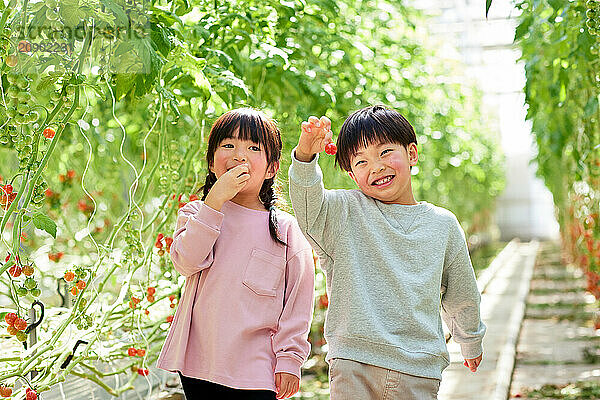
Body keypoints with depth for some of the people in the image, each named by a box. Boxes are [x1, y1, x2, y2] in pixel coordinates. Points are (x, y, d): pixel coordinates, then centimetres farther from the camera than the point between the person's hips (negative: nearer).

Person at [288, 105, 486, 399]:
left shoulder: (443, 225, 8)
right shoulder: (345, 212, 3)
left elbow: (460, 293, 21)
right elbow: (308, 207, -19)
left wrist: (470, 340, 33)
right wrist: (306, 155, -35)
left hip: (418, 367, 2)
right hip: (353, 361, -1)